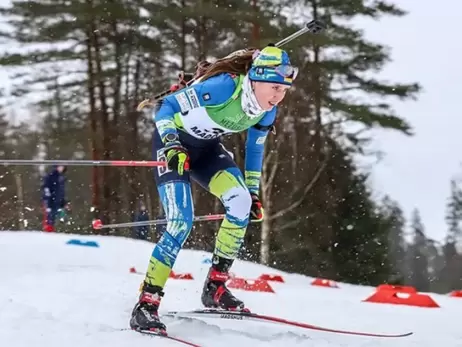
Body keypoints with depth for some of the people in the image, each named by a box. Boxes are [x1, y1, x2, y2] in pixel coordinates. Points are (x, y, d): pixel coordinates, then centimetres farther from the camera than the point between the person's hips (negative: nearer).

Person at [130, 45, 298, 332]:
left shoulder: (267, 110, -10)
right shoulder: (224, 86, -32)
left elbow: (255, 148, 9)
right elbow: (166, 107, -28)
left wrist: (253, 193, 11)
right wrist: (172, 145, -43)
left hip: (206, 147, 6)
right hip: (173, 142, -6)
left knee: (241, 202, -17)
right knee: (182, 222, -21)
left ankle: (215, 287, -4)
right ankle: (146, 304, -13)